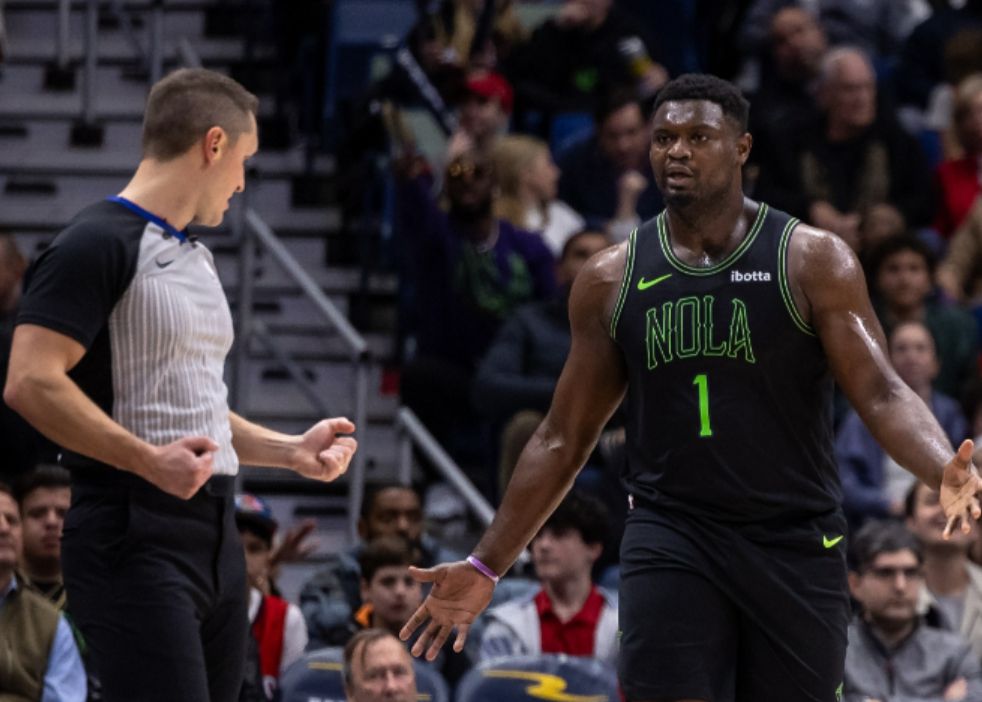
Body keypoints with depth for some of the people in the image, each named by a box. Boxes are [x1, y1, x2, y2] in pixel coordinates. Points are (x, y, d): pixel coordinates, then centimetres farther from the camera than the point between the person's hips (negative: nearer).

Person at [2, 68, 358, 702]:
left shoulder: (196, 257, 21)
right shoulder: (98, 245, -9)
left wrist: (291, 450, 20)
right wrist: (149, 460, -26)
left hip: (216, 535, 9)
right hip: (135, 537, -9)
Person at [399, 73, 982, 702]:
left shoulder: (813, 261, -2)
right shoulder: (611, 280, 6)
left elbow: (882, 394, -9)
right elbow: (564, 438, 12)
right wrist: (486, 568, 9)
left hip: (795, 543, -1)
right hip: (669, 540, 1)